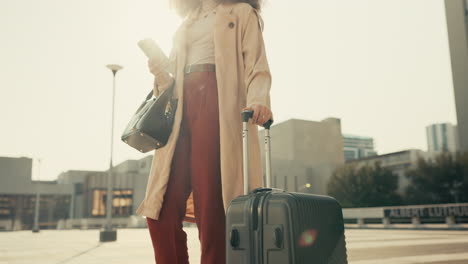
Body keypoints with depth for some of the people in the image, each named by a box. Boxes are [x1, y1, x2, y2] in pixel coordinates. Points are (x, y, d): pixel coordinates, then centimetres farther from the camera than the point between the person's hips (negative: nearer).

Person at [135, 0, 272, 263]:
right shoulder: (186, 24, 31)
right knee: (161, 208, -5)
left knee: (211, 206, -11)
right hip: (182, 108, 6)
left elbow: (256, 68, 0)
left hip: (218, 103, -5)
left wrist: (258, 101, -21)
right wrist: (161, 72, 5)